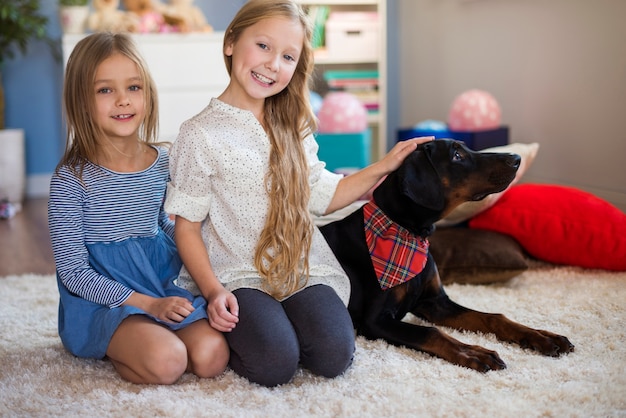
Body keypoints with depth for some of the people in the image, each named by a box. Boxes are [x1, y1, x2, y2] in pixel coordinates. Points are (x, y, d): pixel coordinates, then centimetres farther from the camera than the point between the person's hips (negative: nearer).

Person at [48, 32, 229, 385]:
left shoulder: (163, 162, 3)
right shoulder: (71, 179, -13)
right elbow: (73, 271, -11)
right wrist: (146, 303, -17)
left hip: (164, 285, 5)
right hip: (99, 299, -5)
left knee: (212, 357, -20)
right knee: (166, 362, -30)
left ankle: (131, 344, 5)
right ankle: (113, 349, 1)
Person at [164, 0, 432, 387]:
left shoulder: (293, 128, 11)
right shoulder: (200, 134, -5)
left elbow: (323, 196, 18)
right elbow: (187, 225, -3)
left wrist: (384, 166, 11)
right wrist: (213, 291, -15)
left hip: (301, 266, 4)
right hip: (237, 274, -4)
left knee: (334, 354, -22)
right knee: (274, 364, -27)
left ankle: (289, 319, 7)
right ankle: (234, 330, 3)